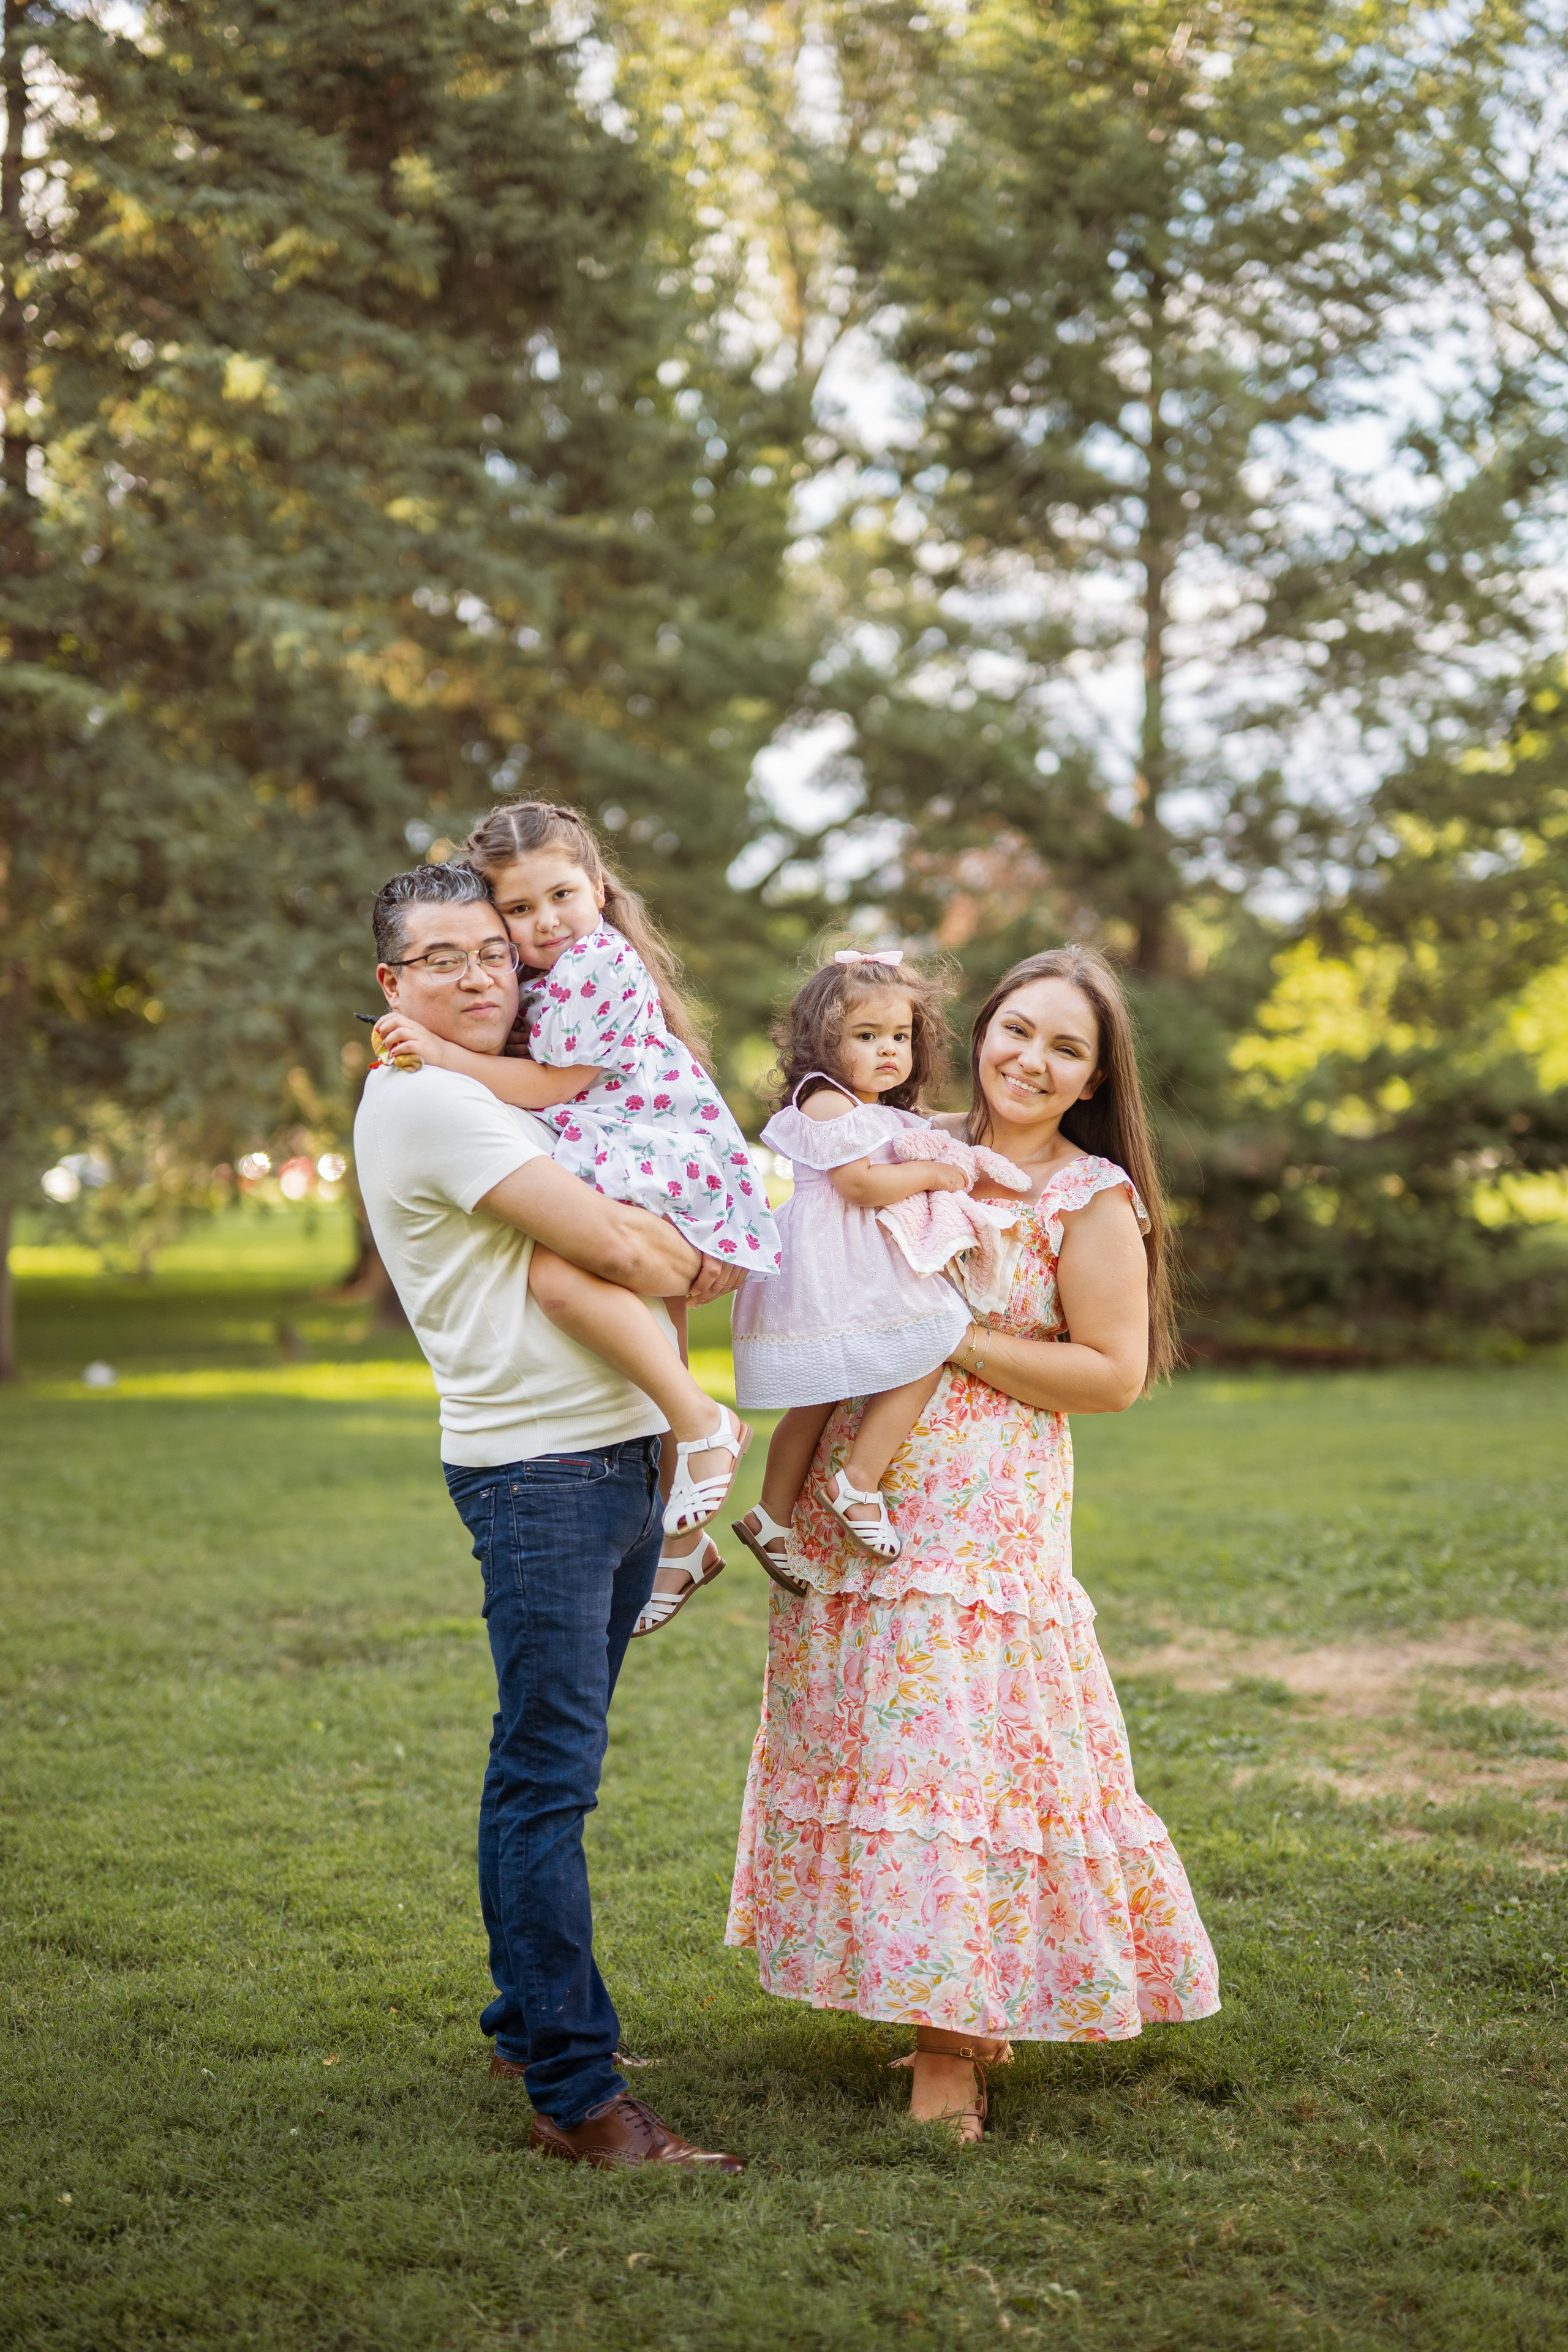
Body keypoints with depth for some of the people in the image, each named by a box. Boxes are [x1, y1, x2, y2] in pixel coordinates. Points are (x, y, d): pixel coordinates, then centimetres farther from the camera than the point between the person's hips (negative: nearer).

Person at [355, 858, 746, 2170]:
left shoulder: (500, 1098, 20)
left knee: (545, 1772, 15)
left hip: (617, 1458, 9)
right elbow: (614, 1244, -17)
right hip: (539, 1470, -9)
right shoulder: (422, 1101, -11)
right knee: (548, 1780, -8)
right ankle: (577, 2098, -5)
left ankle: (533, 2027, 24)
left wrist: (667, 1269, 0)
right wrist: (701, 1268, 4)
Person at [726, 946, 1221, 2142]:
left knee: (952, 1754, -7)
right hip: (855, 1509, 6)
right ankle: (963, 2012, 21)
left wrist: (949, 1336, -14)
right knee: (875, 1742, 7)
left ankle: (950, 2050, 5)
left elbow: (1114, 1374, -10)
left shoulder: (1092, 1196, -5)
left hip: (981, 1525, -6)